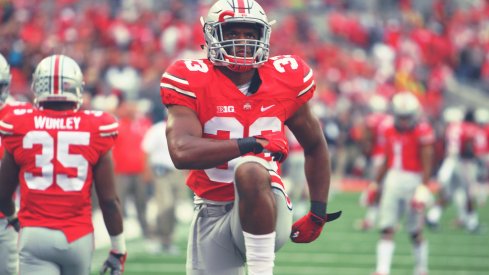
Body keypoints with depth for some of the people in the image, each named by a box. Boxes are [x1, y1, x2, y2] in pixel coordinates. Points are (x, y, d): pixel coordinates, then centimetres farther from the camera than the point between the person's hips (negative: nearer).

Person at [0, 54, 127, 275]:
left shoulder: (20, 127, 0)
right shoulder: (95, 130, -2)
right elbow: (108, 199, 0)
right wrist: (118, 248, 12)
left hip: (35, 234, -1)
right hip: (78, 237, 1)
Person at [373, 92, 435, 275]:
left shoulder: (422, 131, -9)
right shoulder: (389, 132, 9)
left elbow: (427, 163, -12)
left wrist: (423, 186, -20)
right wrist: (376, 183, 19)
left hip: (413, 181, -5)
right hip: (393, 180, 5)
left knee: (415, 232, 4)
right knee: (386, 229, -3)